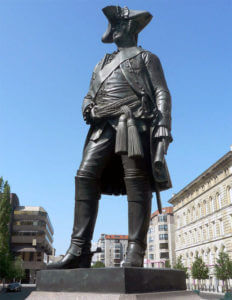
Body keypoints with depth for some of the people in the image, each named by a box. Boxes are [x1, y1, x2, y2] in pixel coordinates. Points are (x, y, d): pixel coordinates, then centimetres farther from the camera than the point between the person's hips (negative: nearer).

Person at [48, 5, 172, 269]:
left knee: (136, 180, -14)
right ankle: (79, 251, -15)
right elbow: (90, 95, 33)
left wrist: (163, 126, -12)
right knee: (86, 175, -12)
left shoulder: (146, 58, 17)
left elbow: (162, 94, 5)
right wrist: (87, 107, 6)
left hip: (134, 121, -5)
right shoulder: (101, 65, 34)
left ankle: (135, 253, -15)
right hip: (104, 126, 5)